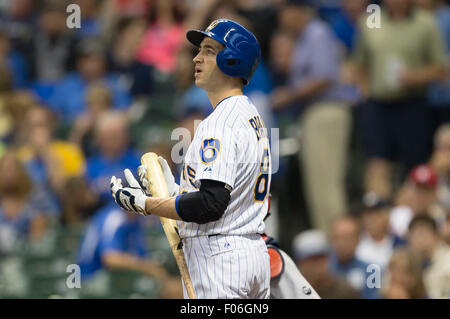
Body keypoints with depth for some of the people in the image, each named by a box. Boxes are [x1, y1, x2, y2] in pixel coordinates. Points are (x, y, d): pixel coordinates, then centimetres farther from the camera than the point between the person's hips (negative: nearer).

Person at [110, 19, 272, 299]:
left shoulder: (220, 123, -16)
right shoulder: (253, 117, 16)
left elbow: (211, 205, -24)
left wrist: (143, 203, -15)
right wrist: (173, 189, 17)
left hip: (220, 255, -10)